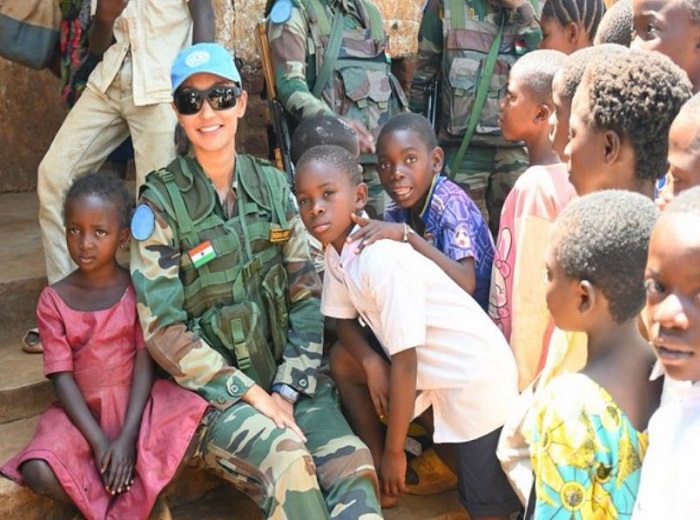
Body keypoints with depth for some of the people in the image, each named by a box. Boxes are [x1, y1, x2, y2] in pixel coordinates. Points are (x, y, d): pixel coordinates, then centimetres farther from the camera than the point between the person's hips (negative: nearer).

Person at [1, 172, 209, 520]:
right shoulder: (54, 300, -3)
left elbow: (145, 362, -9)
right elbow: (62, 378, -8)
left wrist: (127, 437, -20)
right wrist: (98, 442, -18)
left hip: (135, 401, 0)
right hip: (82, 411, 0)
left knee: (192, 417, -30)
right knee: (38, 472, -27)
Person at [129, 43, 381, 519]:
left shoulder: (273, 186, 6)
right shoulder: (161, 202, -5)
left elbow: (307, 297, 4)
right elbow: (163, 328, -9)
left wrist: (287, 389, -8)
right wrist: (251, 393, -14)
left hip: (291, 376, 3)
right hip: (214, 387, -3)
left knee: (354, 463, -23)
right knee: (287, 461, -31)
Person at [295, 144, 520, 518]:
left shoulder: (383, 259, -29)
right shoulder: (334, 250, -5)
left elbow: (405, 361, -25)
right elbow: (341, 319, 5)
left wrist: (394, 451, -17)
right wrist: (370, 363, -16)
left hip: (477, 377, -8)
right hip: (431, 368, 8)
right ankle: (377, 473, 15)